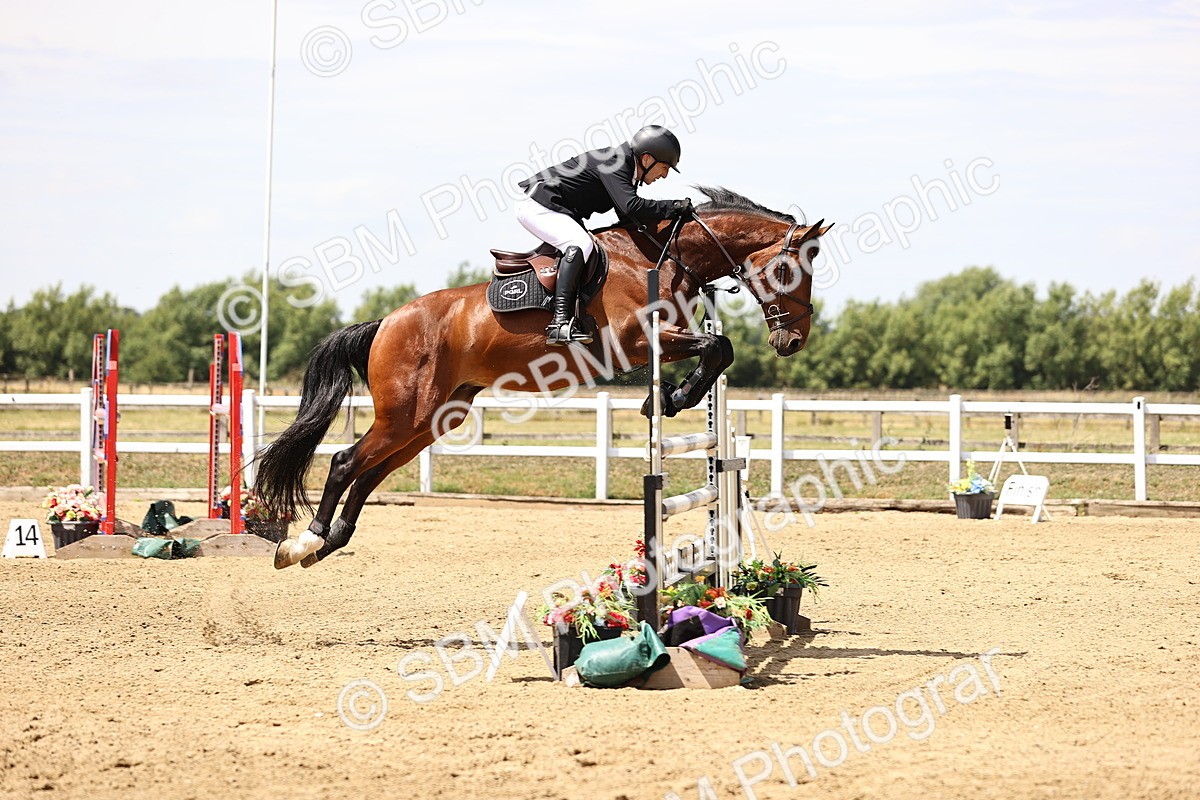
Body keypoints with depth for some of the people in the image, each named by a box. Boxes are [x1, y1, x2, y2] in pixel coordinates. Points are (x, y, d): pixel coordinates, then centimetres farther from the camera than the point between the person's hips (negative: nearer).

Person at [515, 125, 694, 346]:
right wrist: (674, 207, -27)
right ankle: (560, 323, -38)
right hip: (536, 204, -11)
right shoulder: (613, 163, -21)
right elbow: (631, 207, -34)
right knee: (580, 244, -28)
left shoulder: (626, 167, 10)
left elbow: (627, 217, 13)